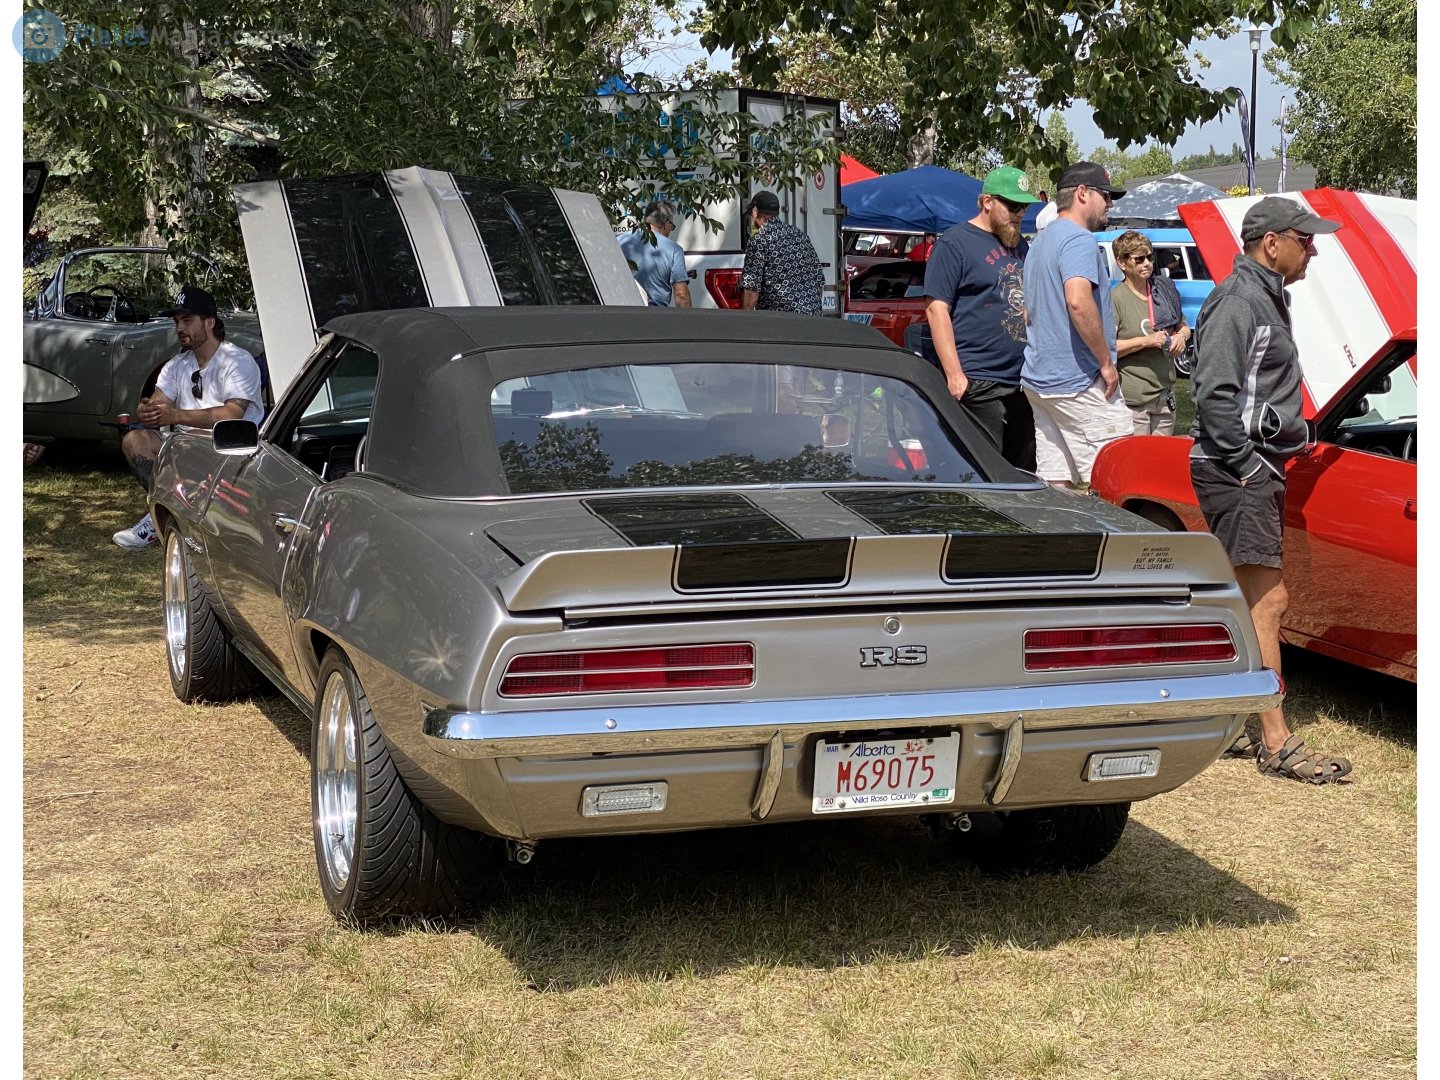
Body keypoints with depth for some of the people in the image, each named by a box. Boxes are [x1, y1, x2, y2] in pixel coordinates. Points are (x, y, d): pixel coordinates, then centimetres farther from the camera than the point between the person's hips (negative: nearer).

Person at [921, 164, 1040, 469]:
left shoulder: (1019, 244, 19)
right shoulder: (954, 242, -4)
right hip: (978, 384, -8)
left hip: (1023, 384, 8)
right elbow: (936, 308, -11)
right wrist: (954, 373, -18)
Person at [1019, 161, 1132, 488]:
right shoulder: (1078, 240, -11)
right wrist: (1106, 362, -19)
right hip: (1078, 383, -10)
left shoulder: (1040, 242, 21)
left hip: (1039, 378, 10)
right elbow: (1078, 301, -27)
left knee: (1055, 481, 8)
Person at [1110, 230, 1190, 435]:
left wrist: (1181, 336, 4)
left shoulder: (1163, 290, 12)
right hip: (1132, 397, -7)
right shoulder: (1115, 299, -9)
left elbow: (1184, 326, 27)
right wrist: (1145, 341, -20)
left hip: (1165, 393, 7)